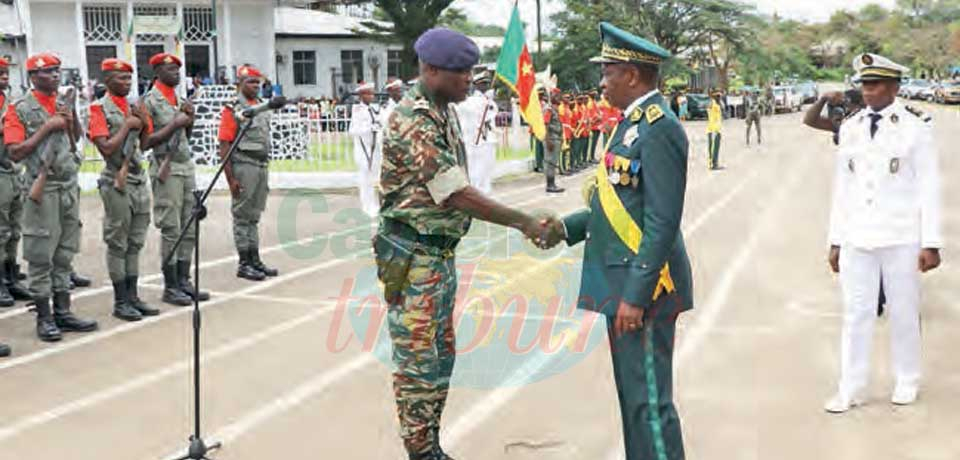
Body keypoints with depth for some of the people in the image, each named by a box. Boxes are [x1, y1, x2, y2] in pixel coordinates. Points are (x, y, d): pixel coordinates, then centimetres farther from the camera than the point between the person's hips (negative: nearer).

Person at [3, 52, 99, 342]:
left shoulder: (64, 105, 13)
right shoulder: (20, 109, -5)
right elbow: (15, 153, -12)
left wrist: (72, 120, 1)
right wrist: (46, 128, -15)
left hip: (70, 187, 6)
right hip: (43, 190, -6)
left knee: (64, 255, 10)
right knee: (41, 256, -1)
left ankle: (63, 313, 17)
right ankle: (44, 318, 5)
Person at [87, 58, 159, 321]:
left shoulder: (134, 107, 12)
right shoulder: (100, 109, -8)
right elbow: (106, 148, -18)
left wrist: (144, 124, 0)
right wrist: (127, 125, -12)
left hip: (140, 180, 7)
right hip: (116, 183, -7)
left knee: (135, 243, 10)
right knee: (117, 244, 1)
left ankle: (132, 296, 16)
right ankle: (120, 302, 6)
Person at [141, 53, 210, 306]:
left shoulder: (180, 100, 15)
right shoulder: (149, 101, -7)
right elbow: (145, 142, -13)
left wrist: (190, 119, 4)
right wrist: (174, 124, -16)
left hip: (187, 166, 7)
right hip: (167, 169, -7)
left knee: (189, 229, 7)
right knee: (171, 230, -4)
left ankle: (183, 281, 15)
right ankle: (170, 287, 3)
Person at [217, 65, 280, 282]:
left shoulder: (263, 107, 14)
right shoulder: (232, 110, -10)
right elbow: (224, 146, -14)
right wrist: (230, 179, -19)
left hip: (262, 166, 7)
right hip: (244, 167, -7)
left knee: (254, 216, 14)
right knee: (242, 217, 0)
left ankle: (255, 260, 20)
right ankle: (244, 264, 6)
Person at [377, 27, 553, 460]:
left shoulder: (444, 112, 9)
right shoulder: (413, 120, -21)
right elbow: (457, 194, -25)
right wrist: (523, 222, -22)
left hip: (442, 252, 10)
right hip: (413, 257, -10)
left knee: (441, 357, 16)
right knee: (418, 363, 0)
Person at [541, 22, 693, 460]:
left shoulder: (659, 128, -17)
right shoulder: (634, 123, 14)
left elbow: (662, 221, -21)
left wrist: (635, 295, -22)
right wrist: (568, 227, 9)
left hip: (642, 286, -10)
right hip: (624, 281, 10)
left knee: (649, 399, -2)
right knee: (632, 394, 18)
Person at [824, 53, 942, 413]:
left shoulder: (915, 128, -3)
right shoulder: (850, 128, 7)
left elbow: (928, 188, -4)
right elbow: (841, 187, 9)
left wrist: (931, 243, -8)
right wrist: (835, 241, 7)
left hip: (901, 238, -3)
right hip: (856, 238, 3)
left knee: (904, 312, 9)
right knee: (856, 313, 4)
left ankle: (906, 381, 25)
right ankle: (850, 390, 11)